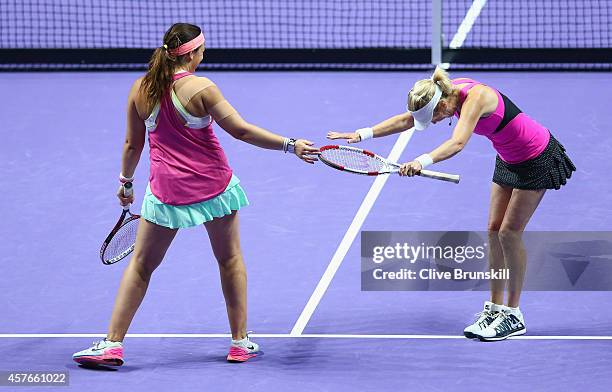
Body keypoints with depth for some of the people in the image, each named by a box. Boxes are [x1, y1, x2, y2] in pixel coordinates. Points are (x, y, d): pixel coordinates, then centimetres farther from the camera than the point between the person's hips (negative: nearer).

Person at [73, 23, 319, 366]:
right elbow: (241, 131, -13)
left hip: (166, 191, 2)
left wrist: (126, 180, 24)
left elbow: (133, 144, 9)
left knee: (142, 265, 12)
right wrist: (290, 145, -10)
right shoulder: (201, 88, -12)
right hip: (214, 186, -2)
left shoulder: (141, 89, -1)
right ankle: (241, 342, 19)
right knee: (230, 260, 15)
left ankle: (113, 344, 8)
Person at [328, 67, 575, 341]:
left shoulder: (476, 97, -33)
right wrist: (363, 134, -11)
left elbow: (457, 143, -47)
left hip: (536, 159, -9)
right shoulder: (448, 92, -8)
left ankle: (513, 316, 4)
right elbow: (405, 120, -3)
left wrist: (423, 161, -61)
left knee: (509, 232, -6)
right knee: (494, 230, 6)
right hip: (508, 160, 9)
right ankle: (495, 308, 13)